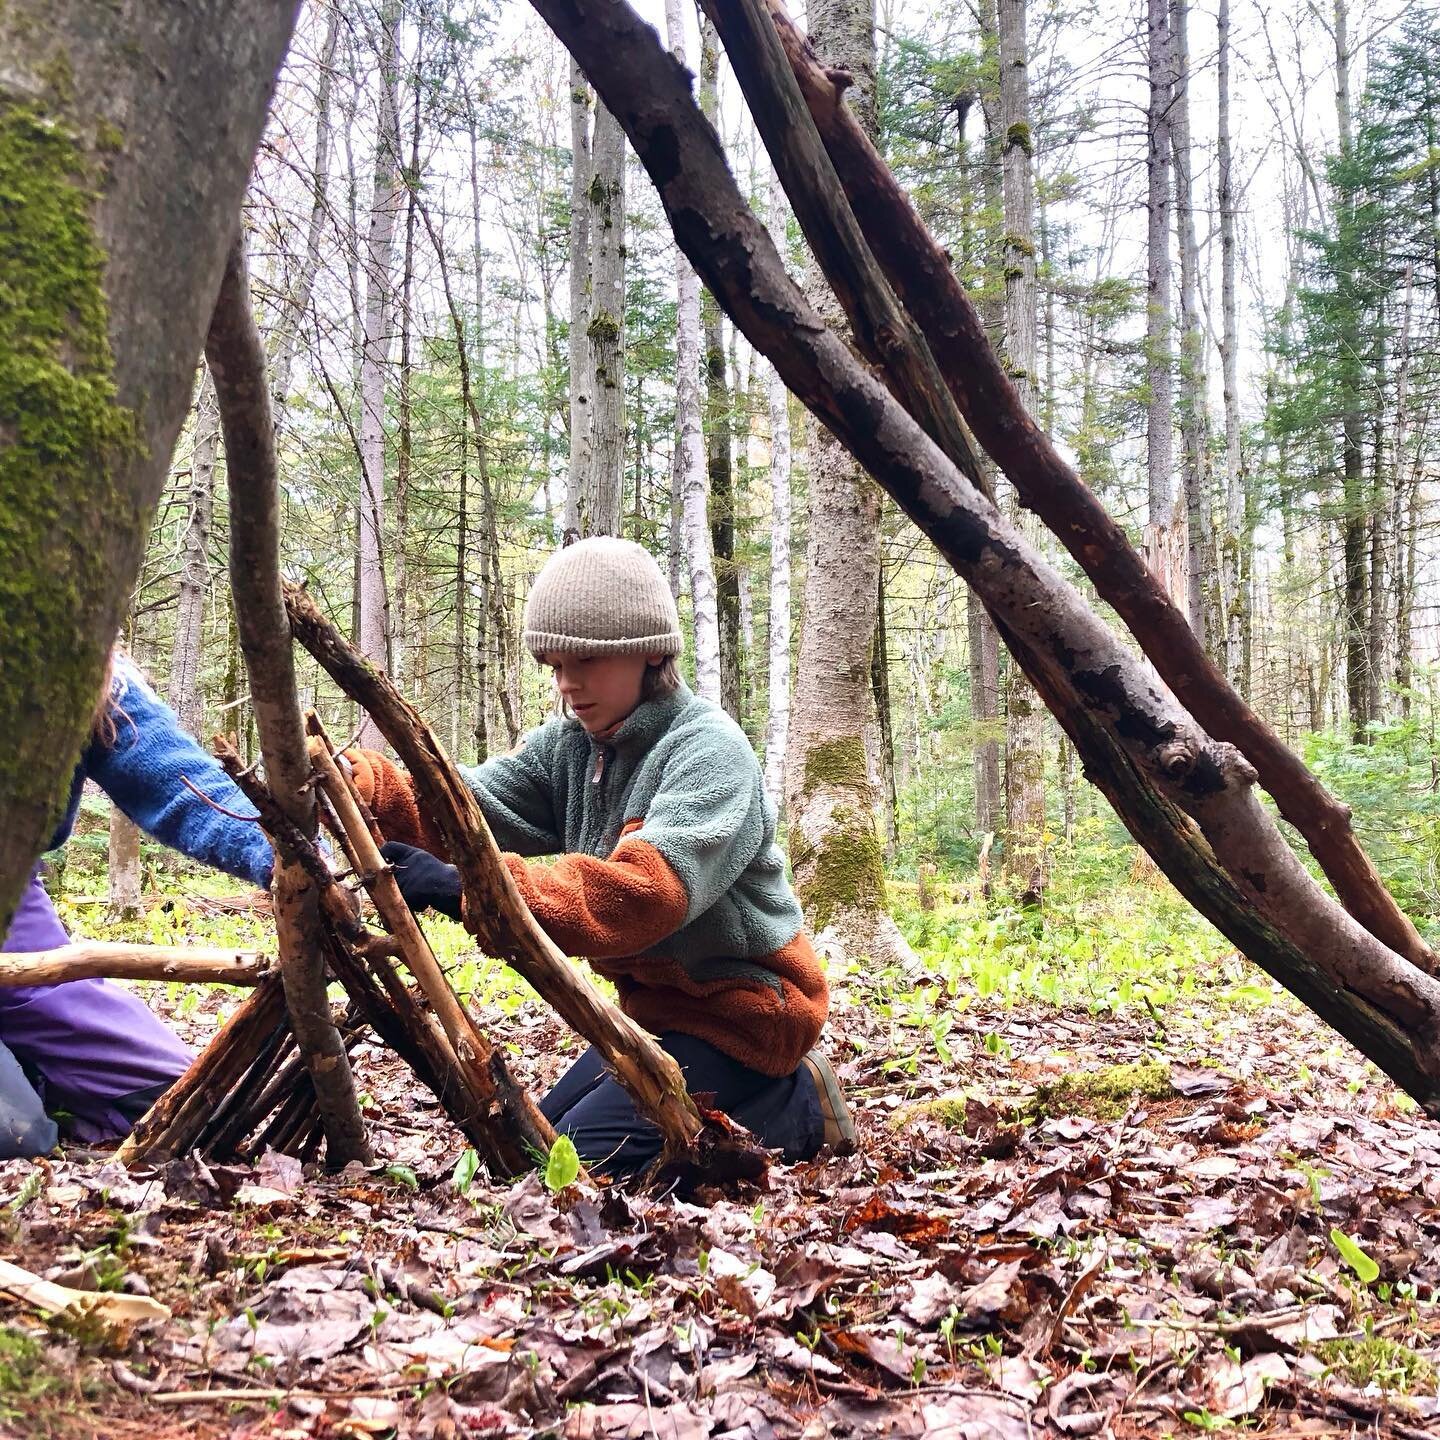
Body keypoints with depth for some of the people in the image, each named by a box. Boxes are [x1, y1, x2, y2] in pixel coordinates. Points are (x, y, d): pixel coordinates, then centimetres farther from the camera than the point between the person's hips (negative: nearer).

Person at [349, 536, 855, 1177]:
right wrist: (349, 779, -32)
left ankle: (797, 1108, 3)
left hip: (738, 1009, -9)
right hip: (659, 1003, 9)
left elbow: (644, 892, -39)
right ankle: (767, 1094, 22)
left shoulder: (709, 750, -23)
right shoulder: (569, 744, 2)